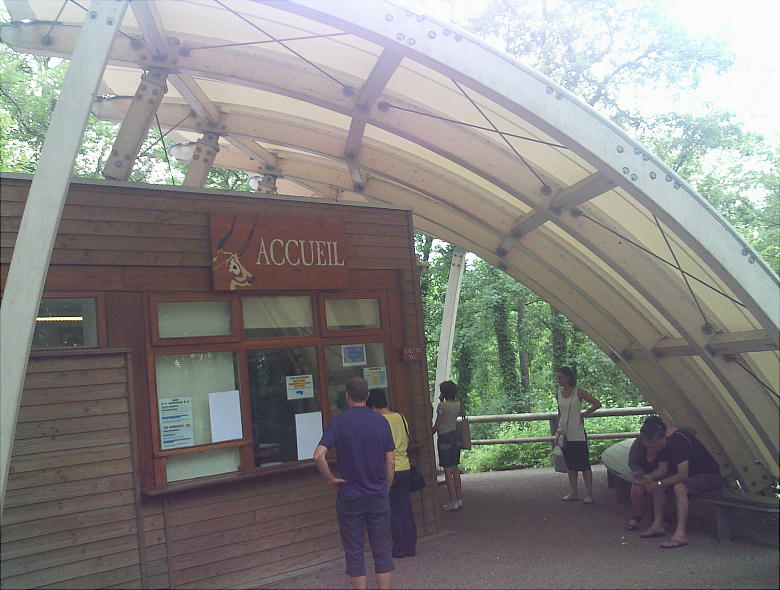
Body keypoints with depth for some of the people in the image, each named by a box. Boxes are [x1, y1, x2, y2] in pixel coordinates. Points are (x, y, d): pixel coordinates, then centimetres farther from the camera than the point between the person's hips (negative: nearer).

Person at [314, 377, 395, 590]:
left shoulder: (339, 422, -8)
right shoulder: (381, 421, 0)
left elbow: (319, 455, -20)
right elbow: (390, 463, 2)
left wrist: (331, 479, -6)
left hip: (349, 498, -2)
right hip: (378, 496, 2)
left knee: (354, 554, 9)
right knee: (382, 551, 11)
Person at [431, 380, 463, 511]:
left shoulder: (442, 405, -14)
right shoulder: (458, 404, 4)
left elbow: (437, 425, -12)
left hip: (444, 437, -7)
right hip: (455, 435, 7)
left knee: (448, 470, -1)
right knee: (455, 468, 14)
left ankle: (453, 502, 1)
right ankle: (459, 499, 18)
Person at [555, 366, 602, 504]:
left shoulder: (578, 392, -8)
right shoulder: (559, 393, 7)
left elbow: (597, 404, -5)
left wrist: (583, 414, -6)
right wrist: (558, 430, 13)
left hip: (577, 434, -6)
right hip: (564, 434, 6)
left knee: (584, 464, -2)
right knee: (570, 465, 12)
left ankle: (589, 494, 4)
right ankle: (573, 493, 20)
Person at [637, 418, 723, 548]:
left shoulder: (679, 441, -28)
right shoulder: (667, 442, 0)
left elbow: (683, 475, -28)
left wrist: (659, 483, -21)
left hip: (711, 475, -10)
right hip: (693, 473, 10)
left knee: (680, 487, -33)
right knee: (657, 485, 2)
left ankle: (681, 534, -30)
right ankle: (658, 525, 6)